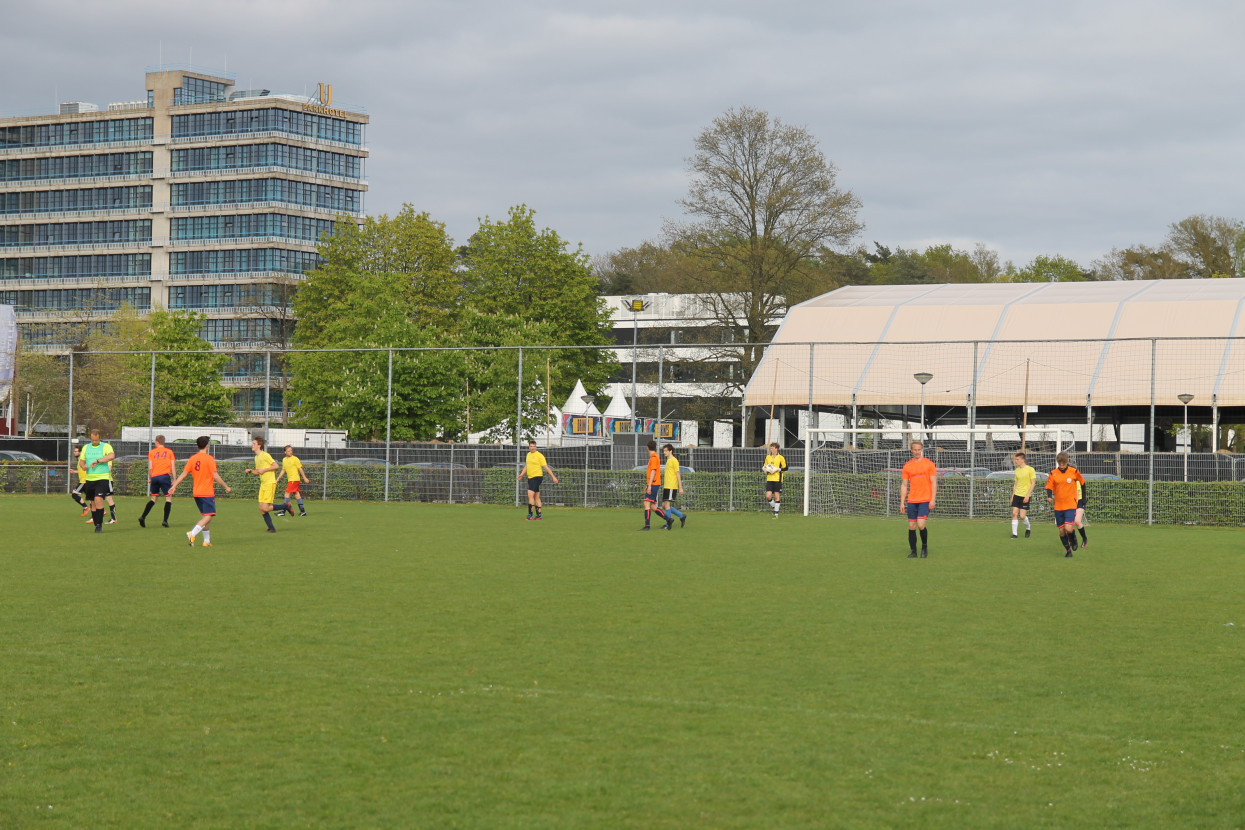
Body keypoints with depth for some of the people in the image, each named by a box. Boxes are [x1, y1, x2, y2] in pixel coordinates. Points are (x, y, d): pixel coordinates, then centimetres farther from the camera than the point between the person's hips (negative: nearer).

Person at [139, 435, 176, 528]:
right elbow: (173, 467, 1)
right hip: (165, 476, -2)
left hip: (154, 477, 2)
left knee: (153, 498, 14)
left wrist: (149, 478, 13)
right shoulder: (169, 451, 5)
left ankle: (143, 517, 2)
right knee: (168, 498, 4)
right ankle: (165, 521, -7)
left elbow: (150, 467, 2)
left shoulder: (151, 452, 7)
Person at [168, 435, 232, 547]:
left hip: (196, 492, 7)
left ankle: (207, 541, 17)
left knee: (204, 516, 17)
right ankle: (192, 534, -25)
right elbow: (215, 476, -13)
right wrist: (226, 487, -4)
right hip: (207, 492, -7)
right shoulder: (209, 459, -11)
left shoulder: (192, 458, 6)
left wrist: (174, 486, 10)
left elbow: (184, 474, 4)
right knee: (208, 516, -7)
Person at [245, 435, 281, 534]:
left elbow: (277, 466, -14)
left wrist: (264, 470, -15)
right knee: (261, 509, 1)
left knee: (264, 508, -15)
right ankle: (271, 528, 8)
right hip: (263, 484, 8)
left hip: (270, 483, -8)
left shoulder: (265, 455, -11)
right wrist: (250, 471, 3)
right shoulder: (256, 457, 15)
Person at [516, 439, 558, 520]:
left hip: (537, 477, -8)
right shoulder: (528, 454, 14)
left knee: (530, 495, -16)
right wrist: (521, 475, 14)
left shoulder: (539, 455, -9)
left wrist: (553, 477, -12)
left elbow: (546, 467, -9)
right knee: (536, 497, 11)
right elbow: (526, 466, 25)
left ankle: (530, 515, -16)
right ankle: (539, 515, 15)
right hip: (530, 477, 8)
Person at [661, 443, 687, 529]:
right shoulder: (668, 461, 19)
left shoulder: (674, 460, -8)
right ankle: (682, 516, 16)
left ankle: (668, 524, -5)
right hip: (666, 487, 9)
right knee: (664, 505, 7)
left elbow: (678, 474, -11)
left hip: (671, 487, -9)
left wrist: (680, 487, -15)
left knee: (667, 504, -10)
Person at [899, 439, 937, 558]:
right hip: (912, 500, 3)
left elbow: (934, 483, 0)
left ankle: (924, 546, 9)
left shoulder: (929, 464, 0)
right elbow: (904, 485, 12)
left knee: (920, 525, -15)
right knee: (911, 526, 1)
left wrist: (933, 500, -9)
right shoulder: (907, 466, 9)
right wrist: (902, 502, 5)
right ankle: (913, 552, 11)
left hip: (925, 500, -3)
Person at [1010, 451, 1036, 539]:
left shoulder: (1030, 469, -7)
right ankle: (1014, 533, -1)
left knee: (1022, 516, -8)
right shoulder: (1017, 470, 12)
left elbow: (1033, 483, -9)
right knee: (1014, 513, -5)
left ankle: (1028, 528, 21)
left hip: (1025, 496, -5)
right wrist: (1012, 496, 14)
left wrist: (1028, 495, -16)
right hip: (1017, 495, 5)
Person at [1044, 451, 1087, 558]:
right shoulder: (1053, 474, 1)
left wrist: (1084, 497, 15)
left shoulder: (1074, 472, -2)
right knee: (1061, 531, 3)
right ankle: (1068, 550, 21)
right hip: (1058, 506, 3)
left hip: (1070, 505, -3)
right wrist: (1050, 496, -17)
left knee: (1068, 528, -18)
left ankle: (1073, 539, 15)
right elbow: (1049, 487, 4)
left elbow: (1082, 483, 12)